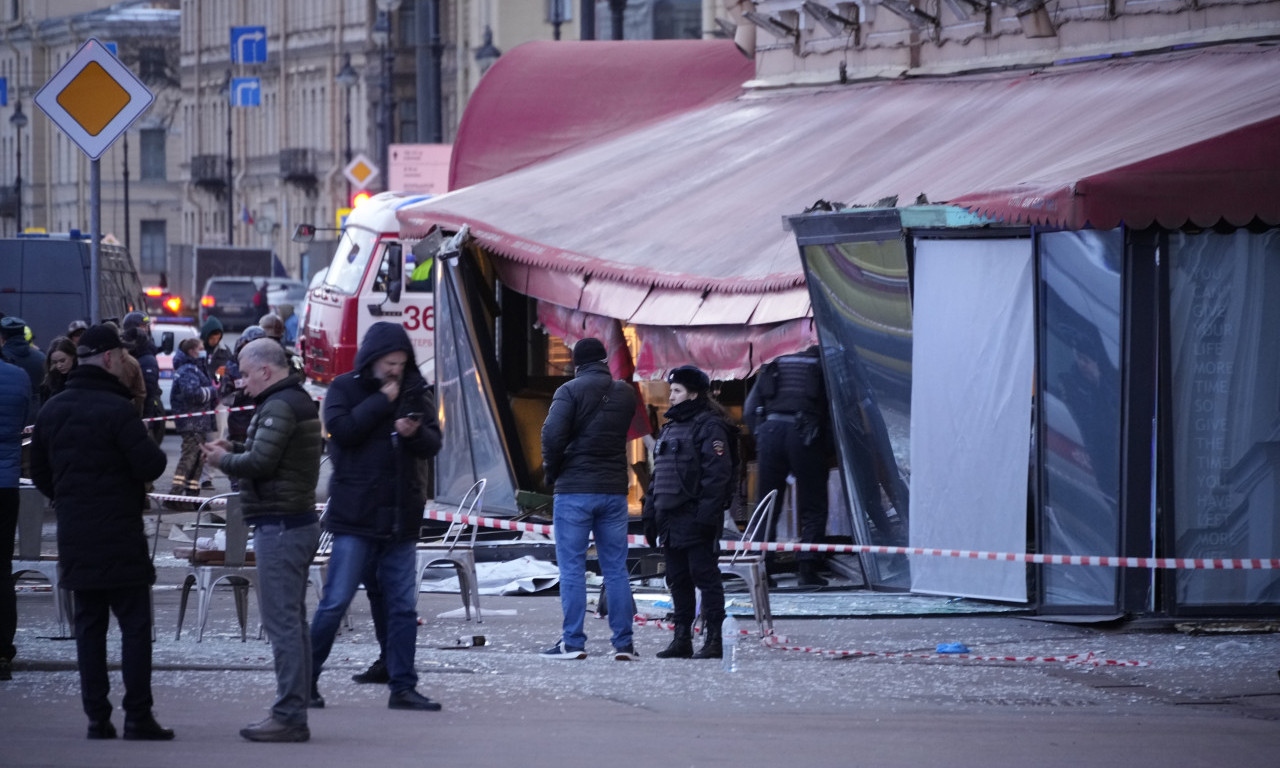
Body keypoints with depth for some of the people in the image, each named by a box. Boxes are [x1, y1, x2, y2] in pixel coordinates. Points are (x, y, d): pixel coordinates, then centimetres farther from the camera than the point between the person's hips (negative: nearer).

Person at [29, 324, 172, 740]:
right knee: (135, 626, -1)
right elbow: (151, 466, -17)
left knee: (89, 627, 10)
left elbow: (40, 474, 14)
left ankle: (97, 716, 8)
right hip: (120, 539, -6)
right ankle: (138, 717, -5)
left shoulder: (51, 411, 8)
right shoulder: (117, 409, -14)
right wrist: (153, 452, 5)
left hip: (74, 537, 6)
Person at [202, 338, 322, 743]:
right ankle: (294, 713, 15)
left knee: (282, 622, -10)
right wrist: (235, 448, 11)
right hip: (300, 522, 11)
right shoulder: (301, 402, 18)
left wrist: (223, 460, -4)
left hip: (279, 526, -11)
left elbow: (259, 463, -21)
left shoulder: (279, 406, -15)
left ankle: (288, 715, -11)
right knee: (293, 622, 12)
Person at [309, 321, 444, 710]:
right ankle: (306, 679, 4)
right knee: (335, 602, -6)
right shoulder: (344, 389, 0)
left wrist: (415, 432, -15)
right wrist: (382, 401, -13)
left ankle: (403, 687, 10)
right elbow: (341, 430, -17)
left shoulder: (414, 393, 11)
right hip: (354, 518, -4)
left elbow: (433, 444, 7)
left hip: (401, 518, 5)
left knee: (403, 606, 5)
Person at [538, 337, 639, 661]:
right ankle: (623, 642, 5)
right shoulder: (626, 393, 9)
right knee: (616, 568, 7)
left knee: (572, 567, -1)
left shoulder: (570, 391, -7)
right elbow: (623, 433, 15)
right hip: (614, 489, 4)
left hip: (575, 490, -4)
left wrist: (551, 472, -3)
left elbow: (553, 434, -17)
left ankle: (572, 642, -4)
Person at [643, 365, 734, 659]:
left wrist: (706, 515, -22)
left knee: (705, 576, -6)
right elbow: (657, 475, 24)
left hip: (695, 519, -9)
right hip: (671, 519, 9)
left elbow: (717, 474, -16)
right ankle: (682, 640, 16)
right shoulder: (670, 428, 19)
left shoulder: (709, 427, -8)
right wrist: (651, 514, 18)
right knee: (677, 580, 11)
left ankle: (713, 640, -5)